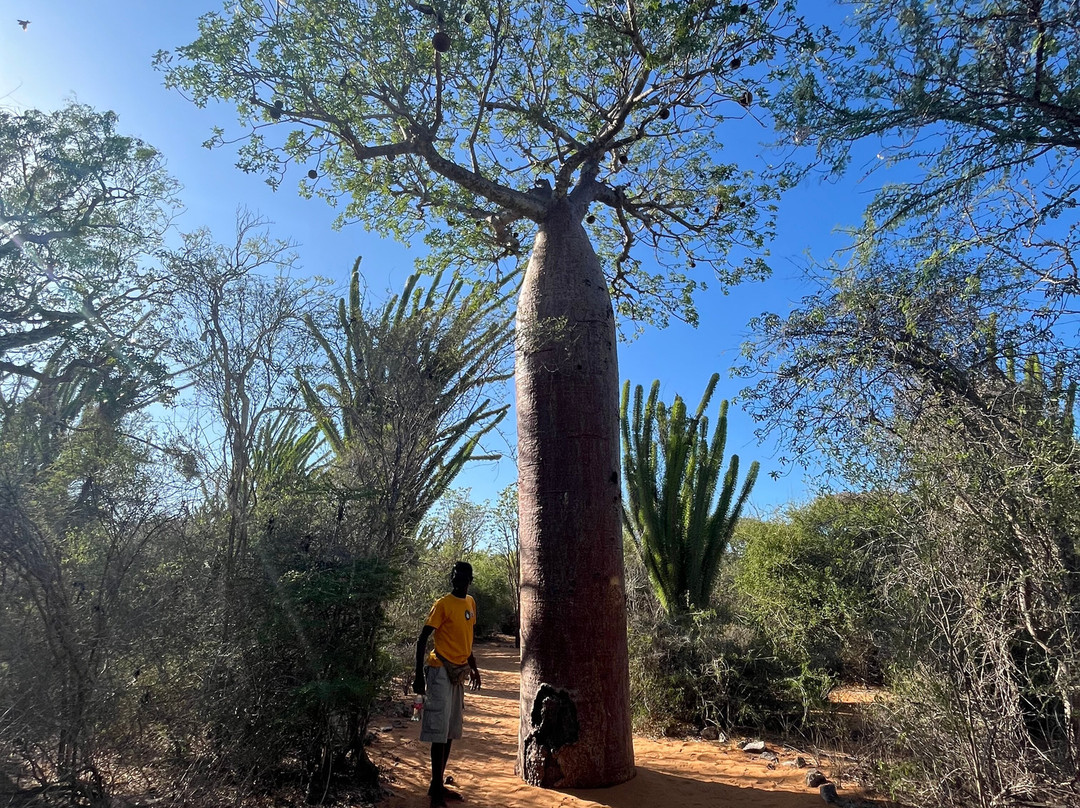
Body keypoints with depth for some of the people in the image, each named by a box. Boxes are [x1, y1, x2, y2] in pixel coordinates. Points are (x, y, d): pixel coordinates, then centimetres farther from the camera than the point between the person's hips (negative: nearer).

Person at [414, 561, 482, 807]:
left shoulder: (471, 602, 8)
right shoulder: (443, 604, -14)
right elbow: (422, 639, -14)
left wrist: (473, 667, 21)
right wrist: (419, 675, -18)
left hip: (459, 671, 8)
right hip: (441, 671, -8)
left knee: (451, 730, 12)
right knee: (439, 730, -5)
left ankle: (439, 785, 22)